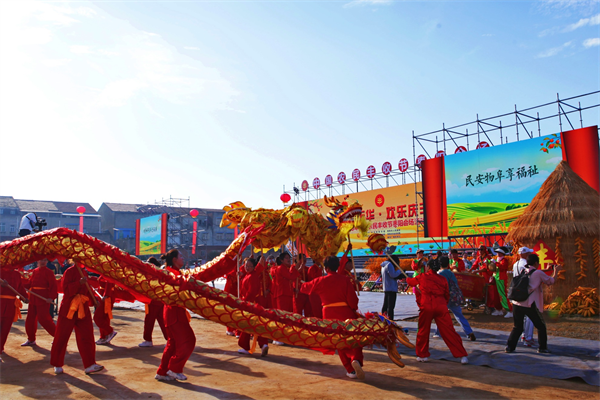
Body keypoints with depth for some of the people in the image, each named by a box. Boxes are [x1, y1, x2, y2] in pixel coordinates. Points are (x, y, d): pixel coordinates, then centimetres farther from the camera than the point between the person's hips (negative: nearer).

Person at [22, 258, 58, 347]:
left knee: (43, 319, -8)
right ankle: (31, 340, 28)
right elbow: (30, 283, 15)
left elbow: (53, 286, -13)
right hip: (33, 299, 8)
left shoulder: (48, 272, -9)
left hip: (43, 299, -8)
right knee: (30, 319, 13)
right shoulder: (35, 271, 12)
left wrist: (51, 297, -22)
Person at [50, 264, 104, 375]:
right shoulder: (69, 272, -9)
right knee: (61, 337, 5)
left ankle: (89, 365, 0)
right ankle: (57, 365, 22)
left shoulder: (85, 273, 13)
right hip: (68, 310, -6)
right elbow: (66, 290, -19)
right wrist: (79, 283, -29)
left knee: (87, 337, -1)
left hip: (83, 310, 6)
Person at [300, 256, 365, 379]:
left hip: (330, 314, 1)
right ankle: (356, 359, -23)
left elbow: (304, 288, 14)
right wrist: (353, 308, 15)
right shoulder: (345, 280, -3)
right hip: (346, 312, -1)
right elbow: (353, 298, -5)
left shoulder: (321, 281, 0)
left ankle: (350, 370, 9)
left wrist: (303, 283, 37)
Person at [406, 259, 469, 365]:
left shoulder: (422, 277, 9)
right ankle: (462, 355, 4)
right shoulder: (442, 279, 13)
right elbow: (447, 295, 17)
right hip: (441, 307, 2)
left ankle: (423, 355, 22)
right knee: (448, 331, 4)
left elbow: (411, 282, 28)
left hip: (426, 306, -2)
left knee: (423, 331, 13)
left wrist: (407, 278, 50)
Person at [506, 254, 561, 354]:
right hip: (530, 305, -4)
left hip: (516, 303, 5)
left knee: (517, 327, 16)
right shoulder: (538, 273, -4)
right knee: (541, 326, 17)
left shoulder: (522, 272, 10)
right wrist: (556, 272, 27)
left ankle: (510, 346, 7)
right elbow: (551, 281, 10)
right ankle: (542, 347, 23)